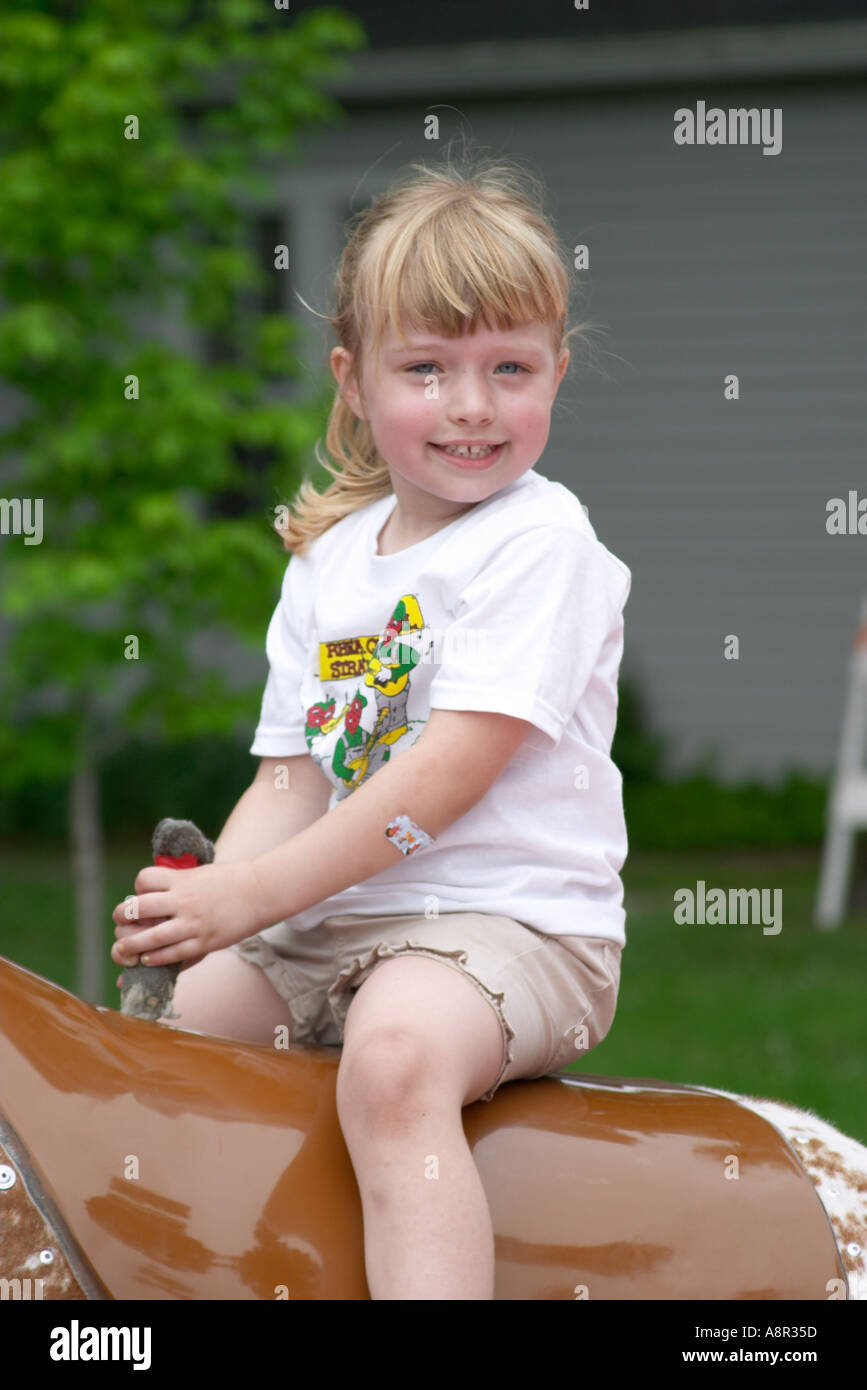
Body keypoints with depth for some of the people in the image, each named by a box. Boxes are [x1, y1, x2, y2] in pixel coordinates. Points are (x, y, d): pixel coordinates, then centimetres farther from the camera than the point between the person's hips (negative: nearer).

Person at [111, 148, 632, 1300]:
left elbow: (450, 773, -17)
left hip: (508, 920, -8)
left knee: (396, 1053, -35)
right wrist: (208, 895, -9)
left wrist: (255, 892, -19)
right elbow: (293, 781, 12)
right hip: (328, 922, 8)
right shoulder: (326, 561, 14)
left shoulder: (540, 542, -9)